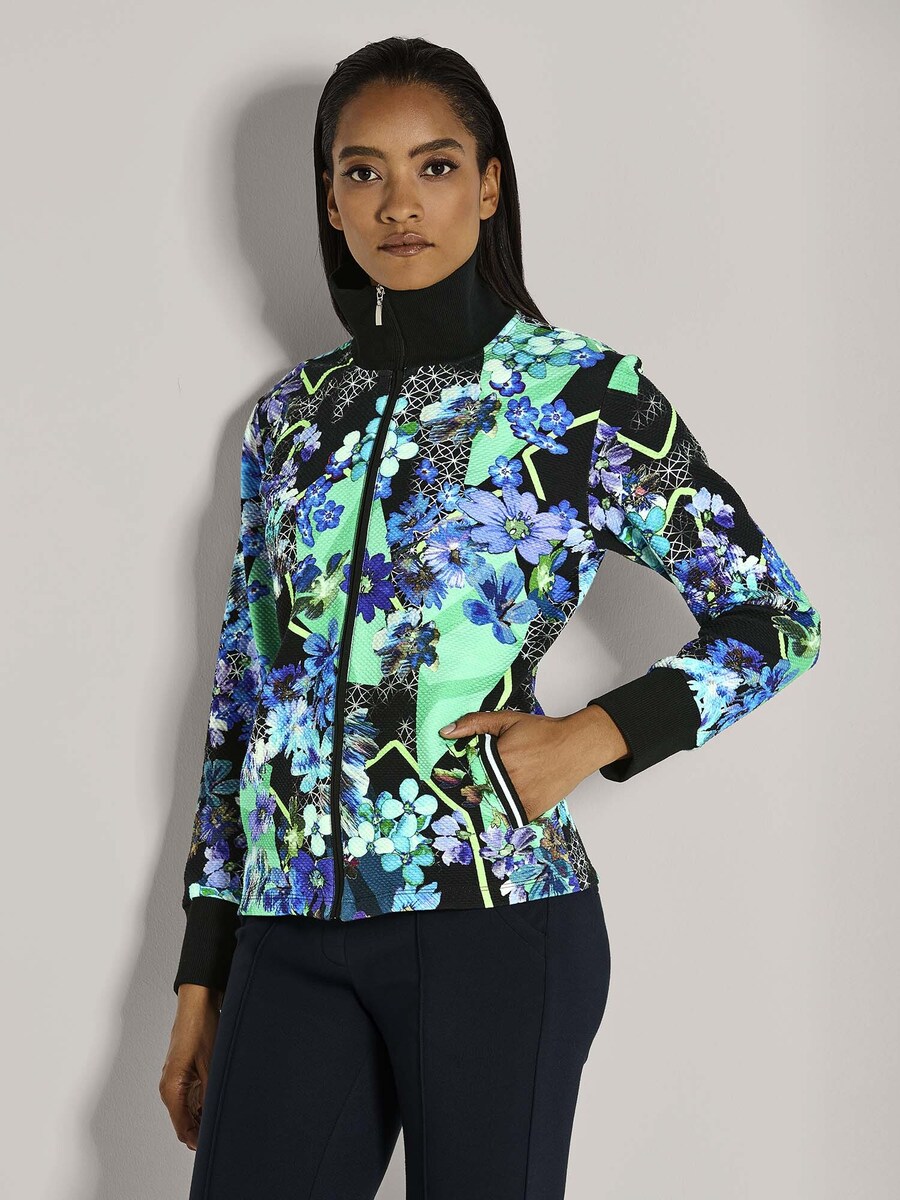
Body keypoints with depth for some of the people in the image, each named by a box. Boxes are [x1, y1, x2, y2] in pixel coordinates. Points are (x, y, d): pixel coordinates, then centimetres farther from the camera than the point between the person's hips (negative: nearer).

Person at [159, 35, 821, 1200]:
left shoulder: (584, 393, 0)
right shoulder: (290, 416, 12)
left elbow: (777, 619, 3)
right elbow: (242, 694, 15)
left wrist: (593, 737, -12)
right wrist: (202, 974, 13)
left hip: (491, 916, -3)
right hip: (289, 937, 4)